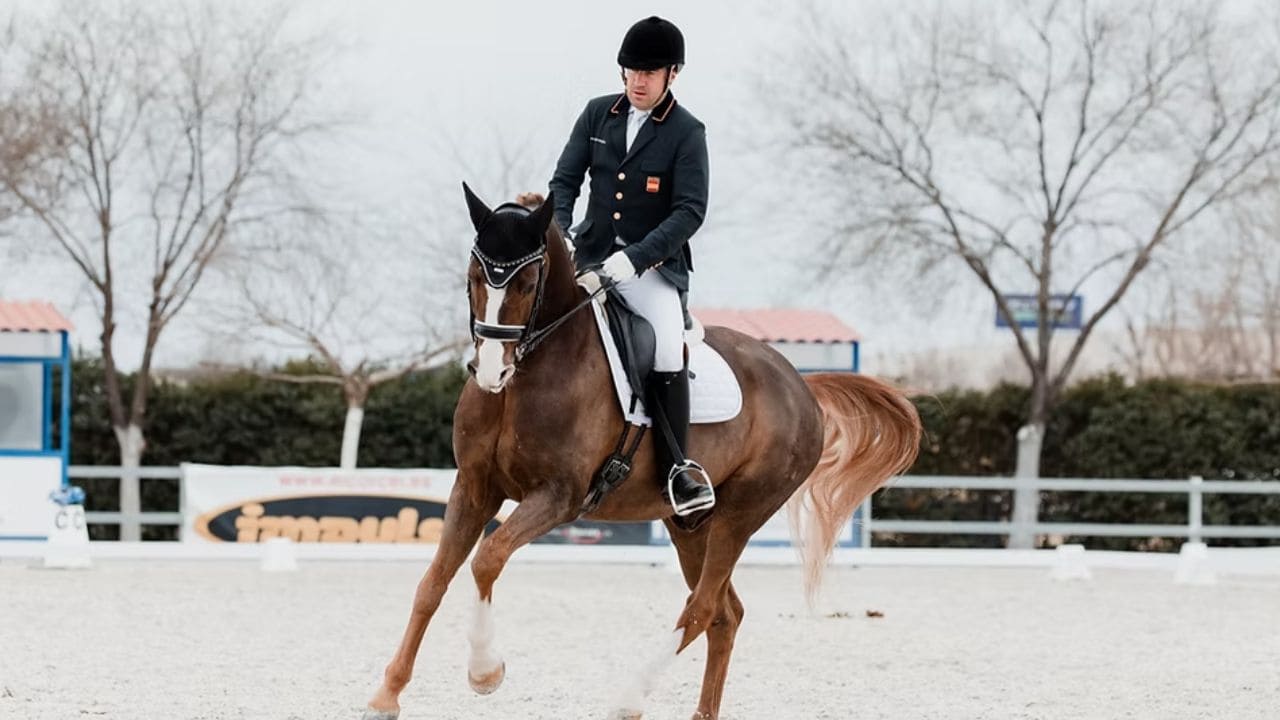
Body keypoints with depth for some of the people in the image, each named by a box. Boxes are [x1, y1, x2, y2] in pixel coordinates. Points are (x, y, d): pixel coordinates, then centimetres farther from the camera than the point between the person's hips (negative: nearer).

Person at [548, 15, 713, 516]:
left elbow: (690, 212, -13)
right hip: (591, 257, 5)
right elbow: (565, 180, 7)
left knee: (668, 351, -25)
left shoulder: (686, 134, -6)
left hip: (654, 265, -5)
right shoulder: (597, 115, 5)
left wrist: (635, 257, -24)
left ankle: (676, 468, -16)